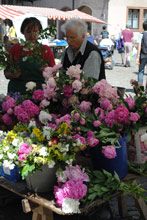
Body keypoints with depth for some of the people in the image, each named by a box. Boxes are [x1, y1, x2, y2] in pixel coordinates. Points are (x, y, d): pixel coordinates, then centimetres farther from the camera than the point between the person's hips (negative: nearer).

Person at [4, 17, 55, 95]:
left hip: (39, 91, 0)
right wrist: (13, 75, -9)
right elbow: (6, 73, 11)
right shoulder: (15, 49, 8)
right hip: (17, 91, 1)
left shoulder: (46, 50, 8)